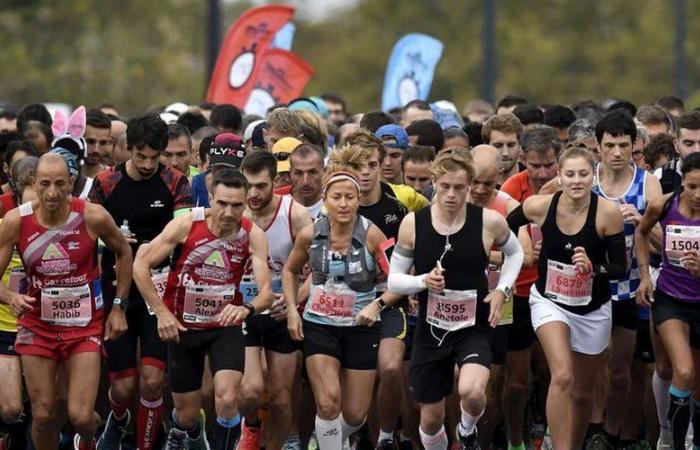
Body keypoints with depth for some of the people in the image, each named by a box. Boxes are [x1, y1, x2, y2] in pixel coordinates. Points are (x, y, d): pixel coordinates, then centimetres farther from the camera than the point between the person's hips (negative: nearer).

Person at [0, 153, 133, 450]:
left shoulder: (93, 217, -15)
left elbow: (123, 254, 5)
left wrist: (119, 308, 4)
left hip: (85, 325, -1)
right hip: (37, 325, 1)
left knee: (80, 417, -7)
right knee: (42, 415, 3)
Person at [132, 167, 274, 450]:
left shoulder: (253, 236, -14)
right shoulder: (186, 225, -17)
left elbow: (266, 292, -20)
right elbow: (141, 264, -9)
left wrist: (247, 309, -42)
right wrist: (161, 312, -14)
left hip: (225, 326, 0)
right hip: (182, 327, 0)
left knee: (227, 399, -24)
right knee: (187, 414, 10)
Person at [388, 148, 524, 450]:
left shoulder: (489, 222, -9)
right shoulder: (413, 224, -8)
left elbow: (515, 253, 12)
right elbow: (394, 280, -1)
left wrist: (502, 290, -3)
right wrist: (423, 281, -21)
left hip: (474, 326, -2)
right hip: (431, 330, 2)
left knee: (472, 391, -29)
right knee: (431, 419, 9)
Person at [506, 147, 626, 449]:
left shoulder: (608, 213, -19)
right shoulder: (539, 206, -16)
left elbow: (620, 268, -13)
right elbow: (504, 229, 5)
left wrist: (593, 267, -31)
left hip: (593, 310, 1)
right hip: (549, 301, -1)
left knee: (582, 390, 15)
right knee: (562, 377, -24)